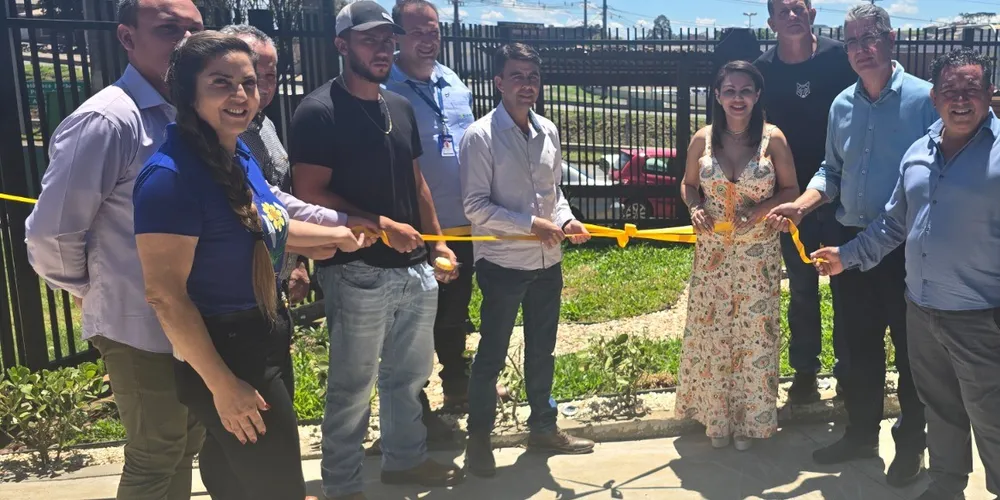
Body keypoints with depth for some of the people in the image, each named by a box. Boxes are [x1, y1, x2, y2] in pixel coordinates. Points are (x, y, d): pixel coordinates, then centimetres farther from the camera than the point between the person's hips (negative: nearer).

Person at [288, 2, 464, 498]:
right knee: (352, 386, 5)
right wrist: (381, 226, -18)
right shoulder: (318, 111, -11)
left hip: (414, 269, 7)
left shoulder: (401, 108, 12)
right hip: (357, 273, -7)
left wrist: (437, 243, 13)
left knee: (409, 374, 19)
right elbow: (310, 195, -17)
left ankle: (405, 458, 38)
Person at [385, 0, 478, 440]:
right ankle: (415, 405, 21)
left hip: (460, 224, 6)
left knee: (454, 312, 21)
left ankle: (456, 383, 39)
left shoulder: (455, 85, 8)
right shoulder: (384, 90, -14)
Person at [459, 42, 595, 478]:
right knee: (492, 355, 5)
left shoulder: (548, 131, 6)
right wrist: (532, 224, -19)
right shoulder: (481, 136, -13)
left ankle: (543, 428, 35)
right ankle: (478, 440, 21)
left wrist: (566, 220, -3)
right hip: (502, 264, -6)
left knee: (542, 350, 18)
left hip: (547, 262, 6)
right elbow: (476, 206, -16)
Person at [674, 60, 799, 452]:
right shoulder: (702, 140, -2)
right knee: (711, 331, 8)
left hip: (759, 254, -2)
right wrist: (694, 209, -10)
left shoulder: (772, 139, -7)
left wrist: (760, 210, -18)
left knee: (754, 333, 6)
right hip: (712, 253, 2)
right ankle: (716, 416, 24)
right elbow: (689, 184, 11)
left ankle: (750, 418, 23)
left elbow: (791, 190, 0)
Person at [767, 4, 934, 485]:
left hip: (906, 248, -5)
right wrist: (801, 205, -4)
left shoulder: (924, 99, -11)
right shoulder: (842, 105, 6)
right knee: (860, 346, 17)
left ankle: (911, 443, 27)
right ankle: (861, 433, 34)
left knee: (910, 349, 9)